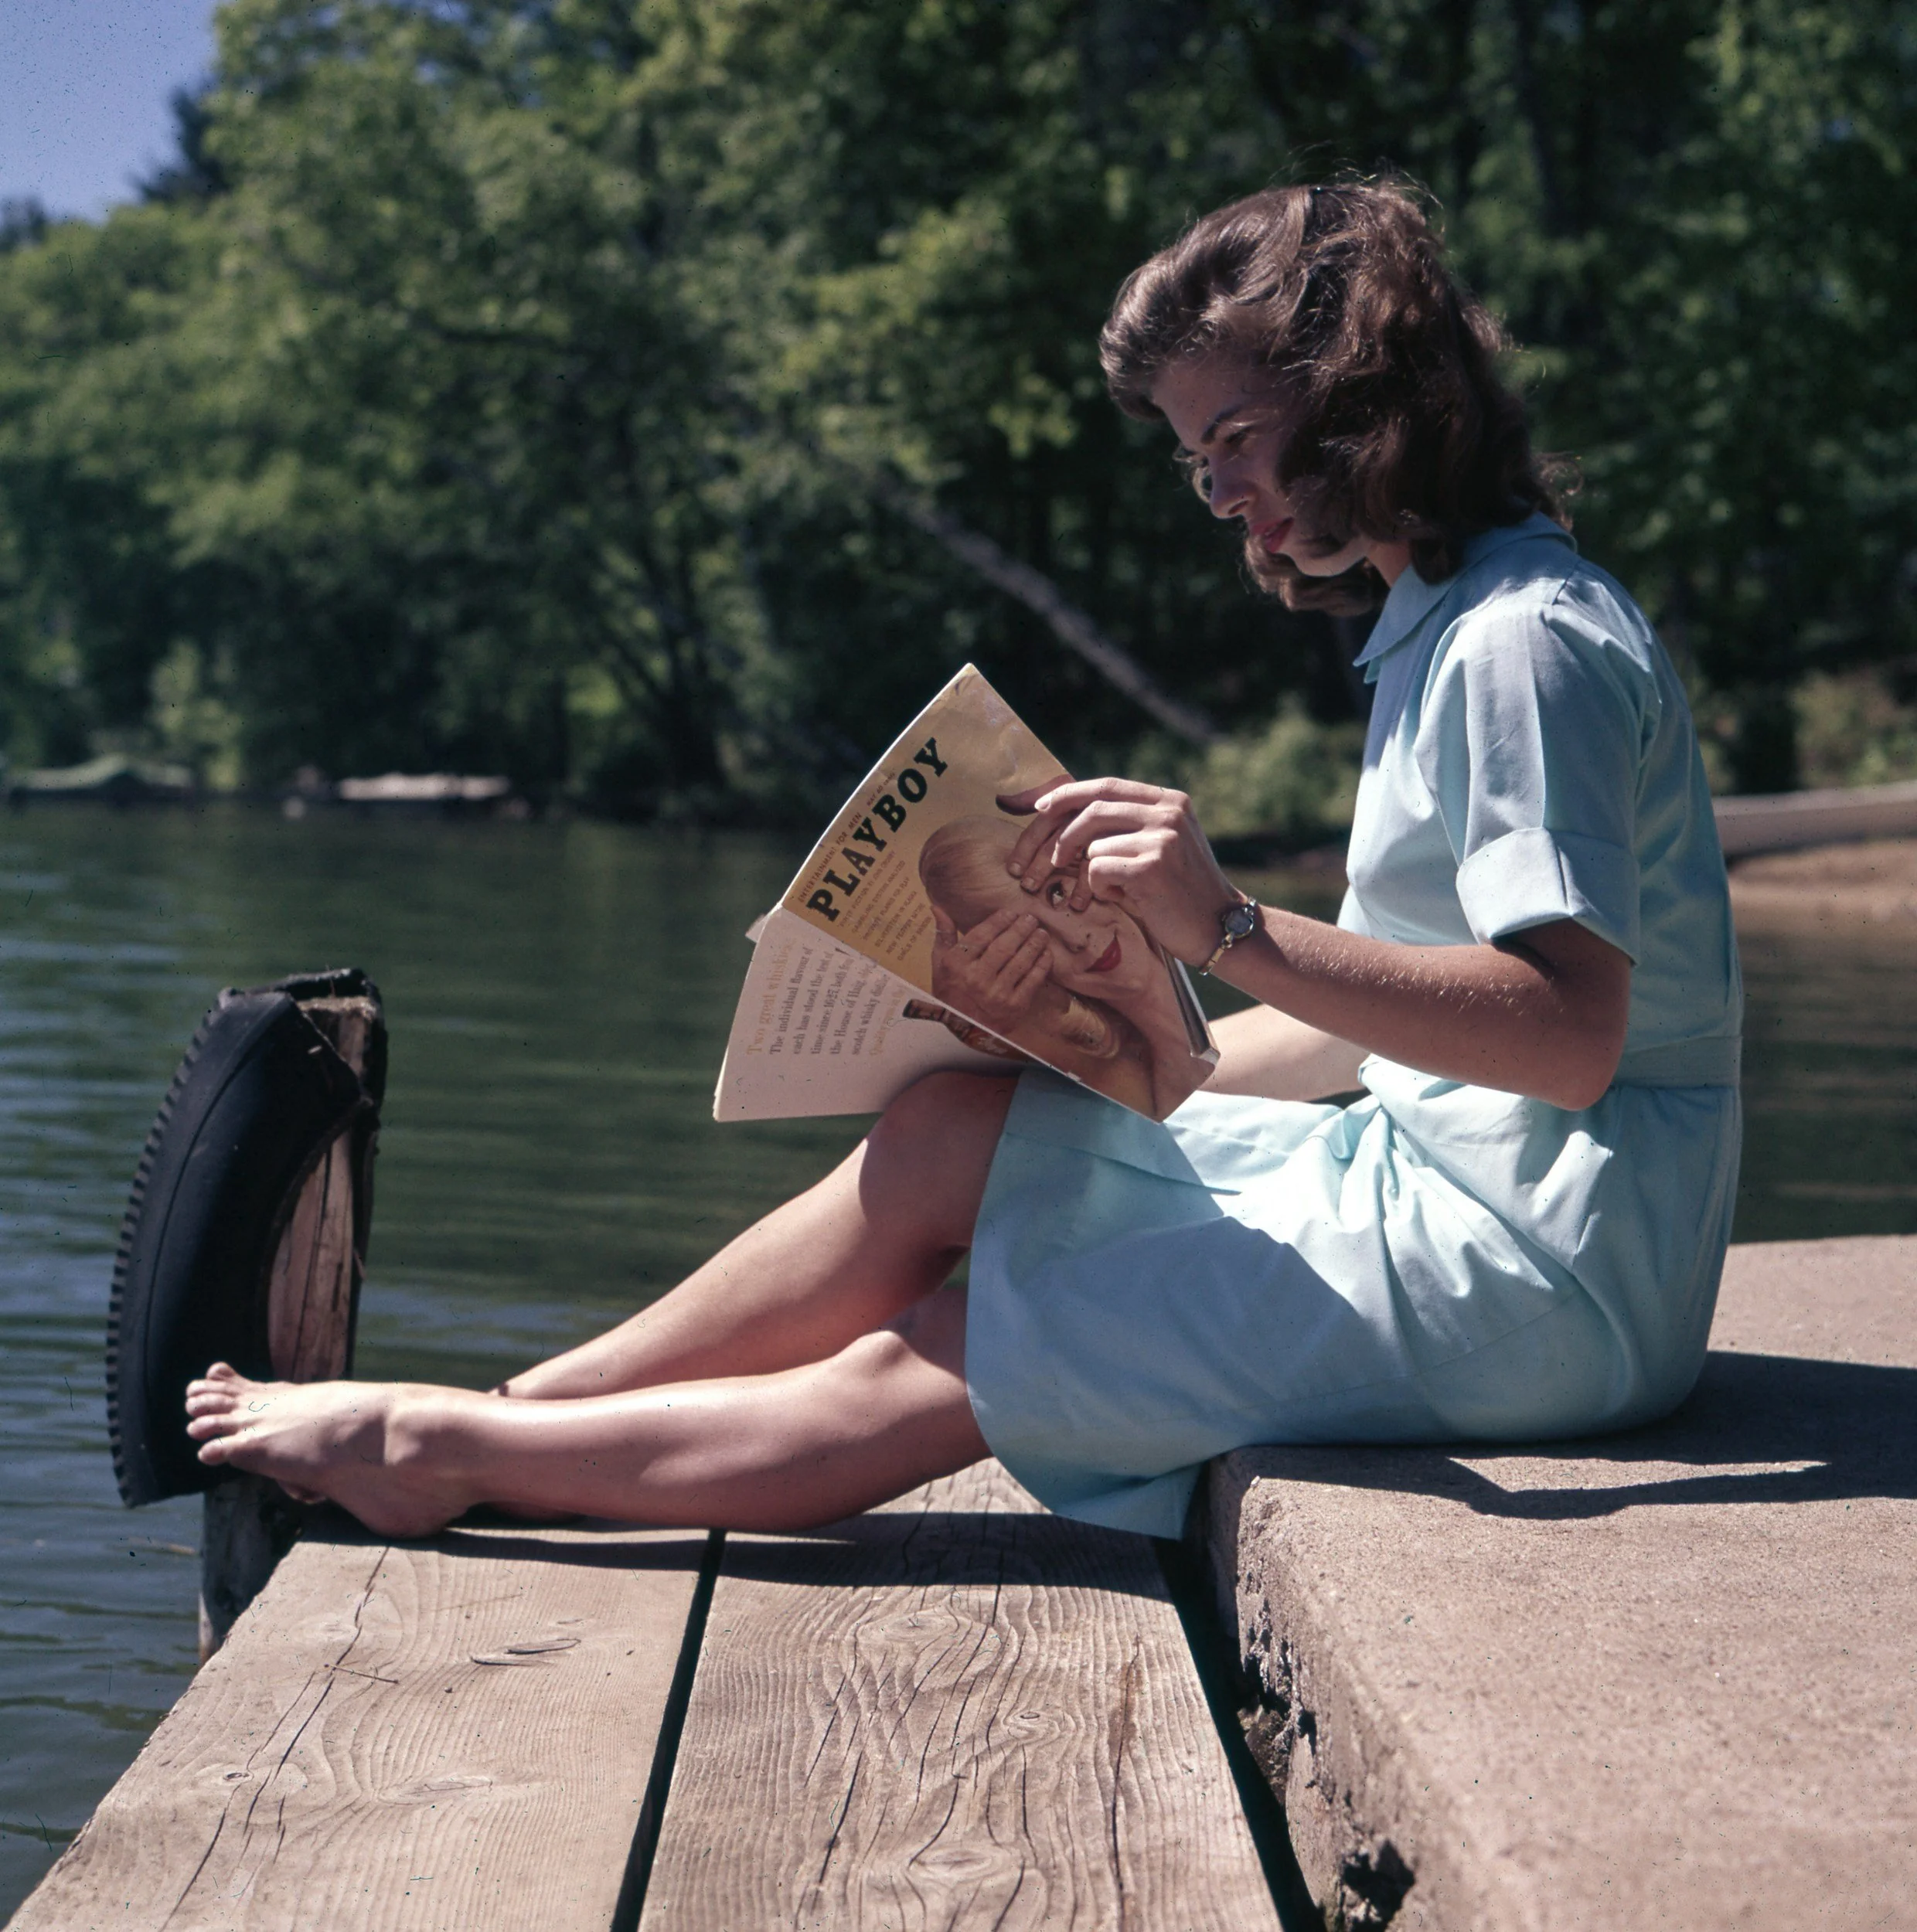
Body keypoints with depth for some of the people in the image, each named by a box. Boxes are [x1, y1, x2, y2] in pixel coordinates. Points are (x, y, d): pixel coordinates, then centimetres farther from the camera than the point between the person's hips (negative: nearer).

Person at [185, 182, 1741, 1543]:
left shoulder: (1524, 641, -15)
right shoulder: (1440, 629, 16)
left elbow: (1568, 1034, -26)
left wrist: (1233, 930, -33)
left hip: (1541, 1273, -9)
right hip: (1430, 1173, 9)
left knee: (918, 1381, -10)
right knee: (958, 1135, -3)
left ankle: (442, 1444, 2)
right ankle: (510, 1417, 2)